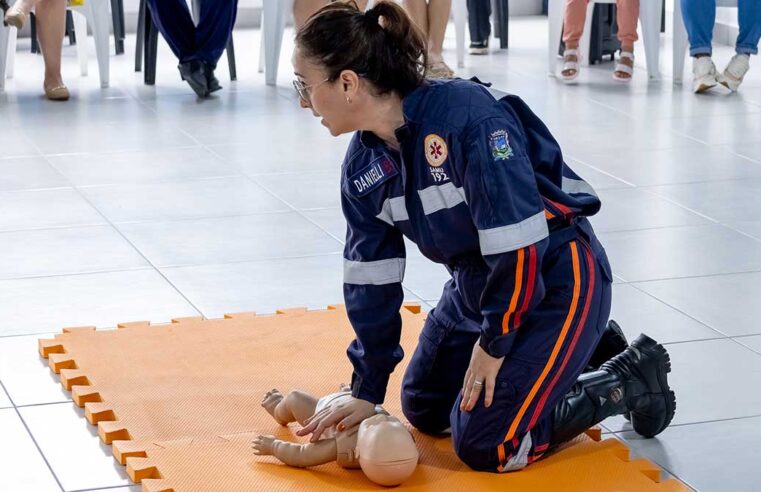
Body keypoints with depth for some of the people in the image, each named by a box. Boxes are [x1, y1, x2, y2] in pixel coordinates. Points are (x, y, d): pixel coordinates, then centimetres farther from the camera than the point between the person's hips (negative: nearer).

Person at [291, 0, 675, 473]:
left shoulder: (467, 116, -32)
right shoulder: (363, 166, -7)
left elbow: (518, 244, -30)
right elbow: (370, 279, 1)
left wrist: (494, 342, -19)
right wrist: (366, 390, 1)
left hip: (558, 276, -9)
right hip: (477, 282, 9)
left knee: (485, 445, -14)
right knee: (424, 410, 18)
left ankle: (630, 380, 5)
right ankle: (573, 353, 27)